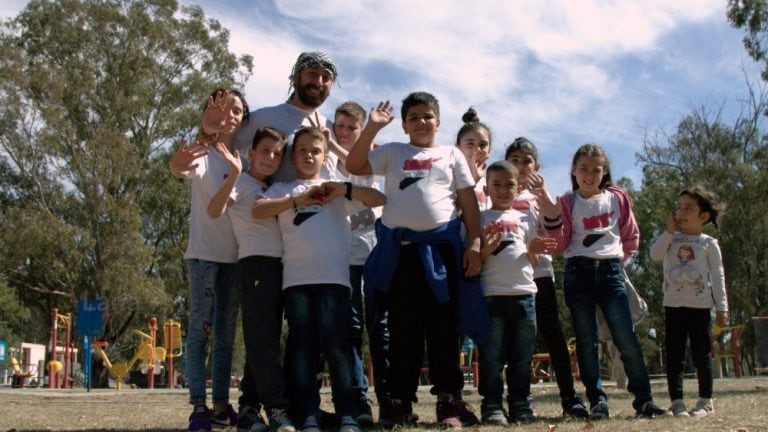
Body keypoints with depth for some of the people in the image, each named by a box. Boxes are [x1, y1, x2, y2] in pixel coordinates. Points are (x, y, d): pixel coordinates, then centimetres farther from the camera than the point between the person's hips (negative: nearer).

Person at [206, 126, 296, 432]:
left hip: (278, 267, 8)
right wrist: (234, 174, -33)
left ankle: (249, 407, 14)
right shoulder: (241, 183, -3)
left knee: (263, 341, 9)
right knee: (262, 340, -10)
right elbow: (214, 211, -18)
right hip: (255, 265, -8)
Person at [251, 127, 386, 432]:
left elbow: (380, 199, 11)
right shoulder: (282, 189, 18)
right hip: (296, 279, 1)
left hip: (334, 277, -1)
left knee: (336, 343, -7)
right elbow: (256, 211, -1)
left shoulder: (336, 189, 18)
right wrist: (297, 199, -8)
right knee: (302, 347, 0)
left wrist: (346, 189, -4)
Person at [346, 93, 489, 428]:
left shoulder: (451, 155, 13)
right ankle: (400, 400, 11)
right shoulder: (392, 152, 14)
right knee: (402, 327, 5)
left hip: (441, 245, -1)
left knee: (443, 326, 2)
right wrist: (371, 128, -6)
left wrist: (474, 243, -1)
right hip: (399, 247, 1)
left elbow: (469, 202, 8)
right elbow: (354, 167, 2)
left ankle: (448, 399, 7)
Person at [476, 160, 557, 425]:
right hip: (491, 294, -3)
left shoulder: (525, 218, 16)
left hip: (524, 293, 3)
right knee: (492, 355, -3)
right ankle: (492, 406, 1)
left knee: (522, 356, 5)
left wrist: (533, 251, -4)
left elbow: (533, 260, 18)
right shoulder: (479, 219, 7)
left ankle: (520, 405, 12)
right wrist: (486, 251, -17)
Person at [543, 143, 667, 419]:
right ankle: (597, 401, 6)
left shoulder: (618, 198, 8)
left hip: (610, 271, 0)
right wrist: (551, 218, -14)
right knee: (586, 341, 1)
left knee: (626, 337, -5)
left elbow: (632, 236, 17)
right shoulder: (567, 203, 5)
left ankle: (643, 399, 2)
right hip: (578, 272, 0)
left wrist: (620, 258, 8)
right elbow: (561, 244, -1)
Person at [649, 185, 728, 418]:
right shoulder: (671, 239, 7)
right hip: (673, 306, 2)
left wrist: (721, 307, -3)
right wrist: (668, 231, -13)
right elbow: (655, 254, -11)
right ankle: (677, 402, 5)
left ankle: (706, 401, 15)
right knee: (674, 355, 1)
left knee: (701, 355, 4)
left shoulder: (708, 243, 1)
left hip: (700, 306, -2)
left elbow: (717, 276, 1)